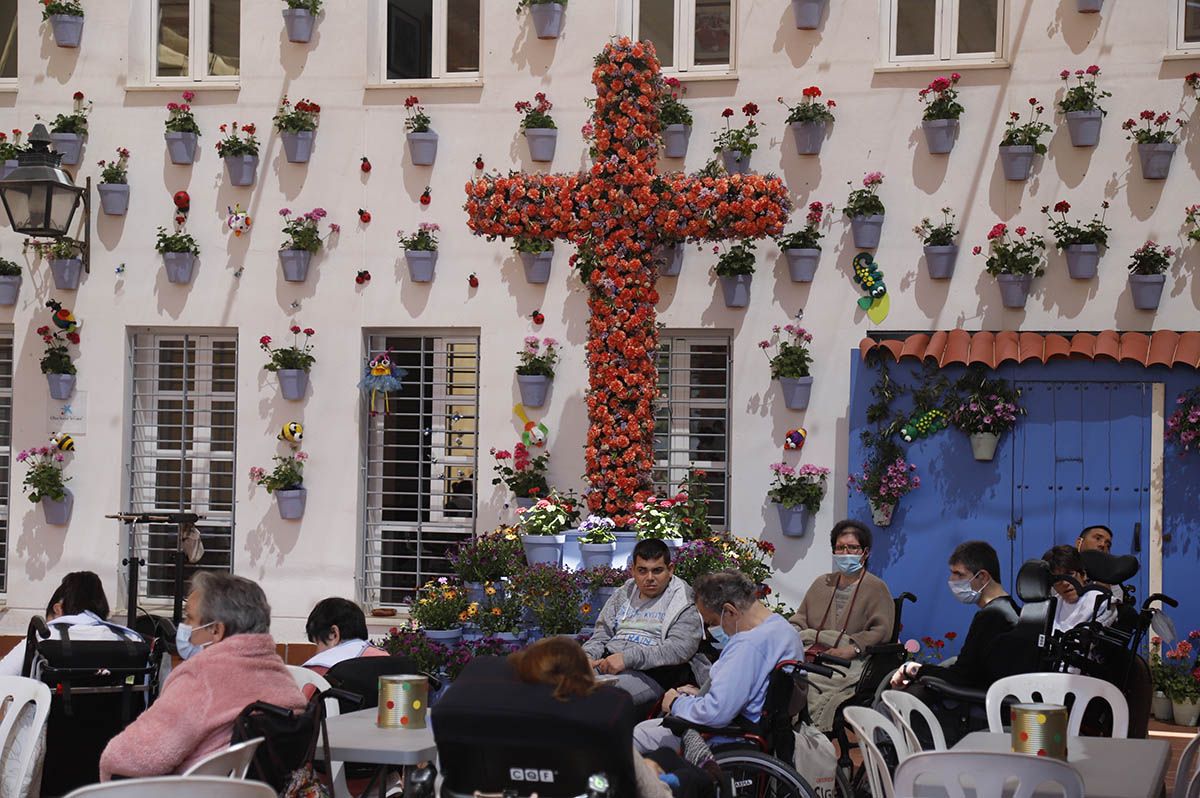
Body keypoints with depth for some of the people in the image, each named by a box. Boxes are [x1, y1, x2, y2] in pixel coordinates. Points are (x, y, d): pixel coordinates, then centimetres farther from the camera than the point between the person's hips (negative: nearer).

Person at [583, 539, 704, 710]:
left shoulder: (684, 602, 4)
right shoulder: (623, 595, 24)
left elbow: (680, 648, -11)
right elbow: (602, 635, 24)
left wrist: (627, 658, -18)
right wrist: (587, 656, -1)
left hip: (648, 675, -6)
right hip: (605, 664, 6)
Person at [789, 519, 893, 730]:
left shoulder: (876, 588, 10)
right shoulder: (822, 584, 28)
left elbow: (881, 630, -3)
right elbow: (799, 620, 25)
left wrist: (853, 648, -17)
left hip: (849, 663, -5)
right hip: (810, 654, 5)